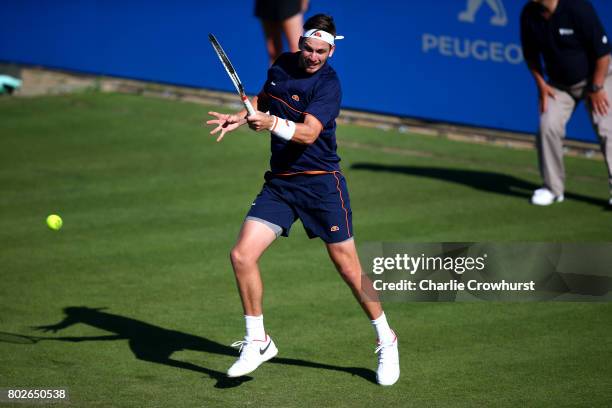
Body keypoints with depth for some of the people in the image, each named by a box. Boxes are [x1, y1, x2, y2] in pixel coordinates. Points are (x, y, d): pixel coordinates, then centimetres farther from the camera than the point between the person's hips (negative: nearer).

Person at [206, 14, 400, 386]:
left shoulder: (328, 84, -14)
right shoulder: (282, 65, 6)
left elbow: (307, 133, -28)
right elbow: (265, 98, 26)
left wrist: (272, 123, -44)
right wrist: (239, 118, 9)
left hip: (321, 183, -6)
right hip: (279, 183, 6)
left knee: (350, 269, 0)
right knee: (242, 256, -8)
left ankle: (387, 342, 20)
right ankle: (258, 342, 7)